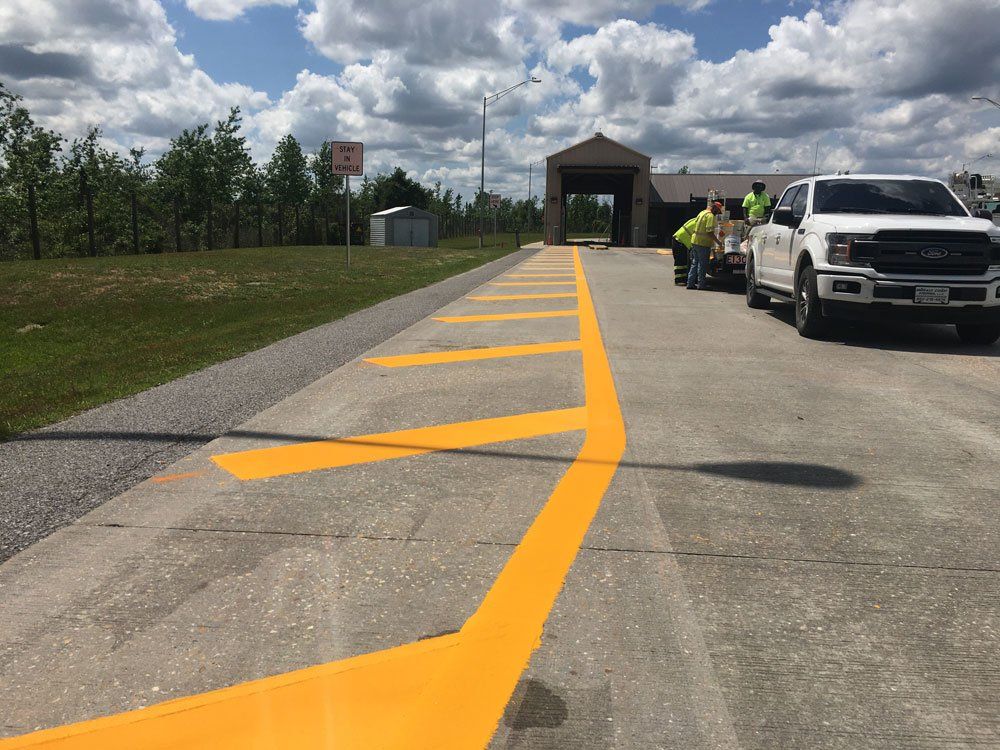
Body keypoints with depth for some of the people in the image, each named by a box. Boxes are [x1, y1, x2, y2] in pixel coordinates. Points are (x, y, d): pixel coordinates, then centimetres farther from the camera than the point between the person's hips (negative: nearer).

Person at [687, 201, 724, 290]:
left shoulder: (701, 213, 15)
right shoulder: (710, 216, -14)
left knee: (695, 263, 13)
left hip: (694, 241, 9)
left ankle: (690, 283, 14)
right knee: (702, 264, 0)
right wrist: (718, 242, -14)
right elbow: (710, 232, -21)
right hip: (703, 243, -9)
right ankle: (701, 284, 4)